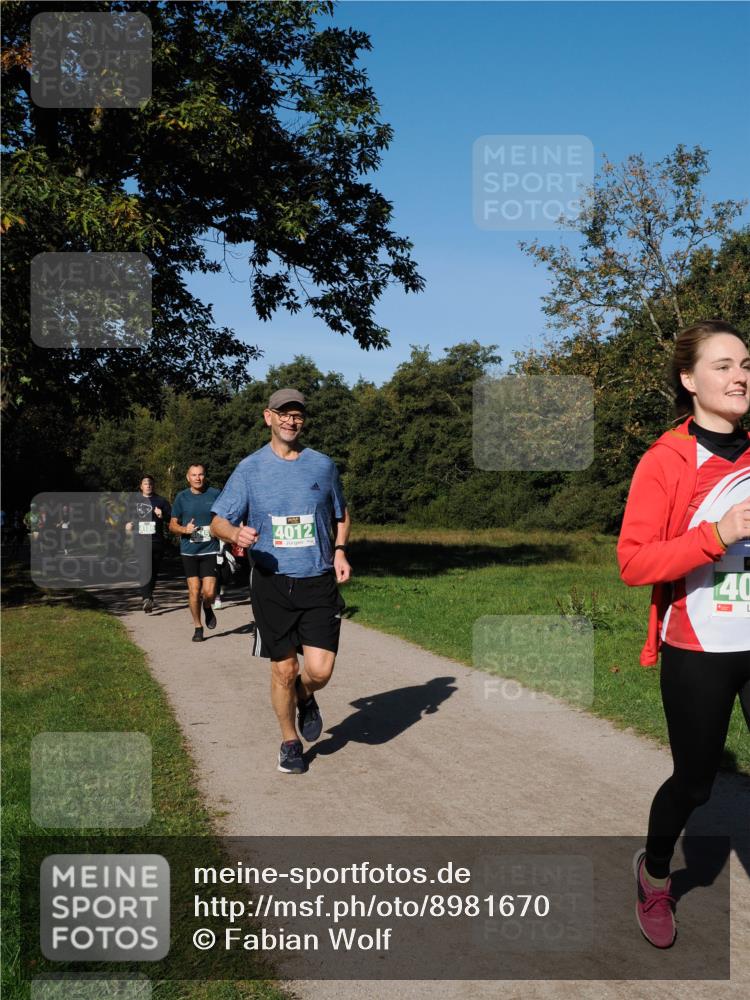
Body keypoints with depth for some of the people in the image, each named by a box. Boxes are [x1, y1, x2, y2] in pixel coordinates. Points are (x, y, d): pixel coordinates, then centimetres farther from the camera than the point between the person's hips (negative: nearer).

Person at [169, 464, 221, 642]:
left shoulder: (214, 494, 0)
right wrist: (185, 529, -11)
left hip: (210, 550, -1)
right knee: (194, 591, 0)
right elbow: (172, 525, 9)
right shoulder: (182, 497, 3)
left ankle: (207, 607, 27)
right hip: (189, 551, 1)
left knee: (209, 592, -8)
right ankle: (198, 627, 17)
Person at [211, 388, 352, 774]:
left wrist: (339, 551, 3)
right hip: (272, 583, -1)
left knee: (319, 670, -9)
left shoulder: (323, 465, 6)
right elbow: (218, 521, 2)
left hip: (319, 583, 1)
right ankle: (290, 743, 28)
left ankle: (305, 698, 27)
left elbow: (341, 515, 20)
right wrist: (236, 533, -21)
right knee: (283, 670, 5)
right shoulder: (249, 468, 1)